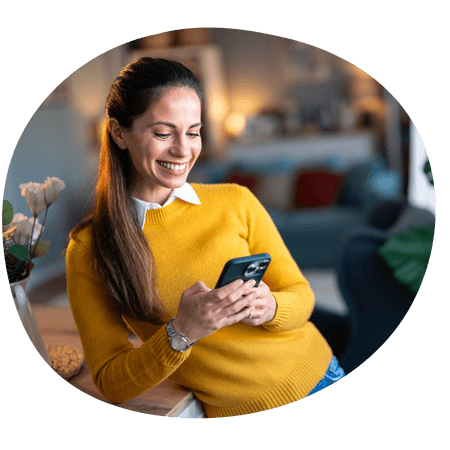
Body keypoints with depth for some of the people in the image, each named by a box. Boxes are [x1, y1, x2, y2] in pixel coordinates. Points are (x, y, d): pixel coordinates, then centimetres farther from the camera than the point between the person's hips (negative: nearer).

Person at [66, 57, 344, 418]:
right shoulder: (88, 250, -7)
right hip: (233, 410, -1)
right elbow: (111, 384, -5)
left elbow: (302, 296, 4)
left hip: (315, 379, 1)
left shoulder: (236, 202, -3)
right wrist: (180, 333, -22)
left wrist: (269, 307, -18)